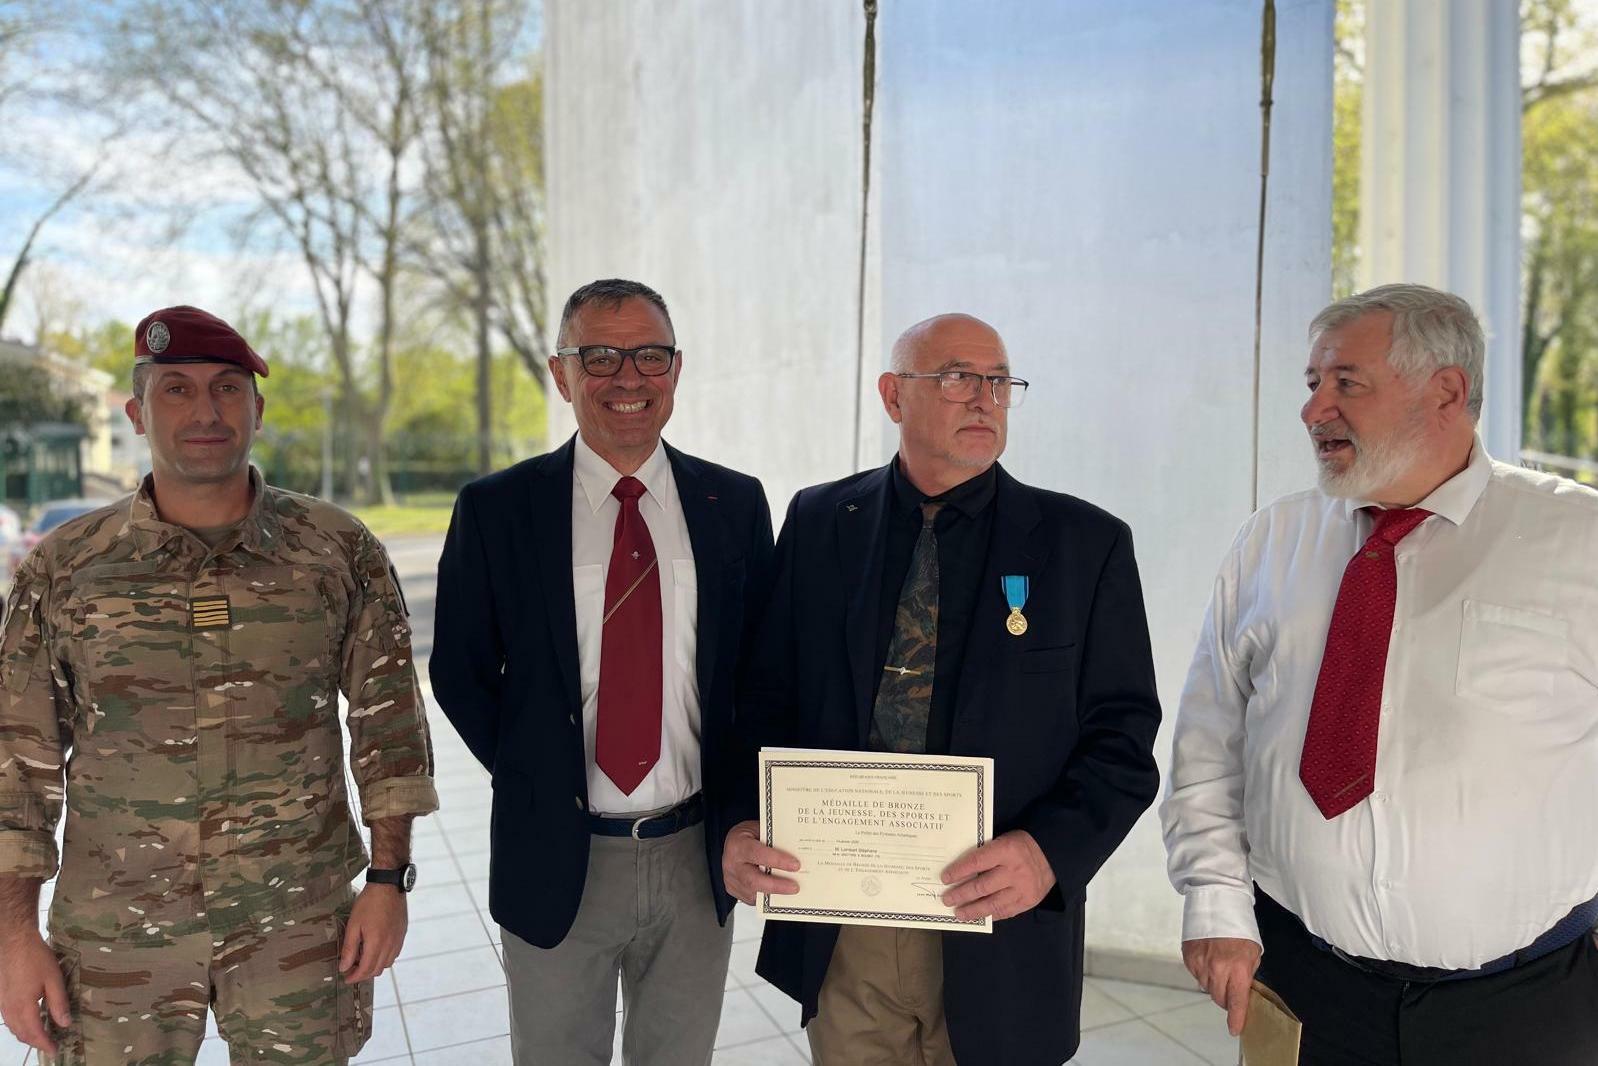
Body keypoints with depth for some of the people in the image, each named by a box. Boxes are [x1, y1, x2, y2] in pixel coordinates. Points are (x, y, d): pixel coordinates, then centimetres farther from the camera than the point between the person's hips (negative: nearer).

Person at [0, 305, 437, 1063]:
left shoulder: (340, 551, -5)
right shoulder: (62, 569, -3)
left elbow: (387, 717, -2)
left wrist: (389, 877, -5)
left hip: (301, 918, 0)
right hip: (116, 936, 1)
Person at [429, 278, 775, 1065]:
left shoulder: (735, 504, 0)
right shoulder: (495, 509, -5)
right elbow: (459, 671, 3)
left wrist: (739, 810, -1)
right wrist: (530, 778, -4)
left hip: (698, 855, 2)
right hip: (556, 858, -1)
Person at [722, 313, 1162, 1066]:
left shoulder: (1086, 543, -4)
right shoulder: (818, 522, 2)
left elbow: (1123, 738, -4)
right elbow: (768, 699, 4)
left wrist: (1050, 851, -20)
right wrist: (743, 825, -12)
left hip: (996, 941, -1)